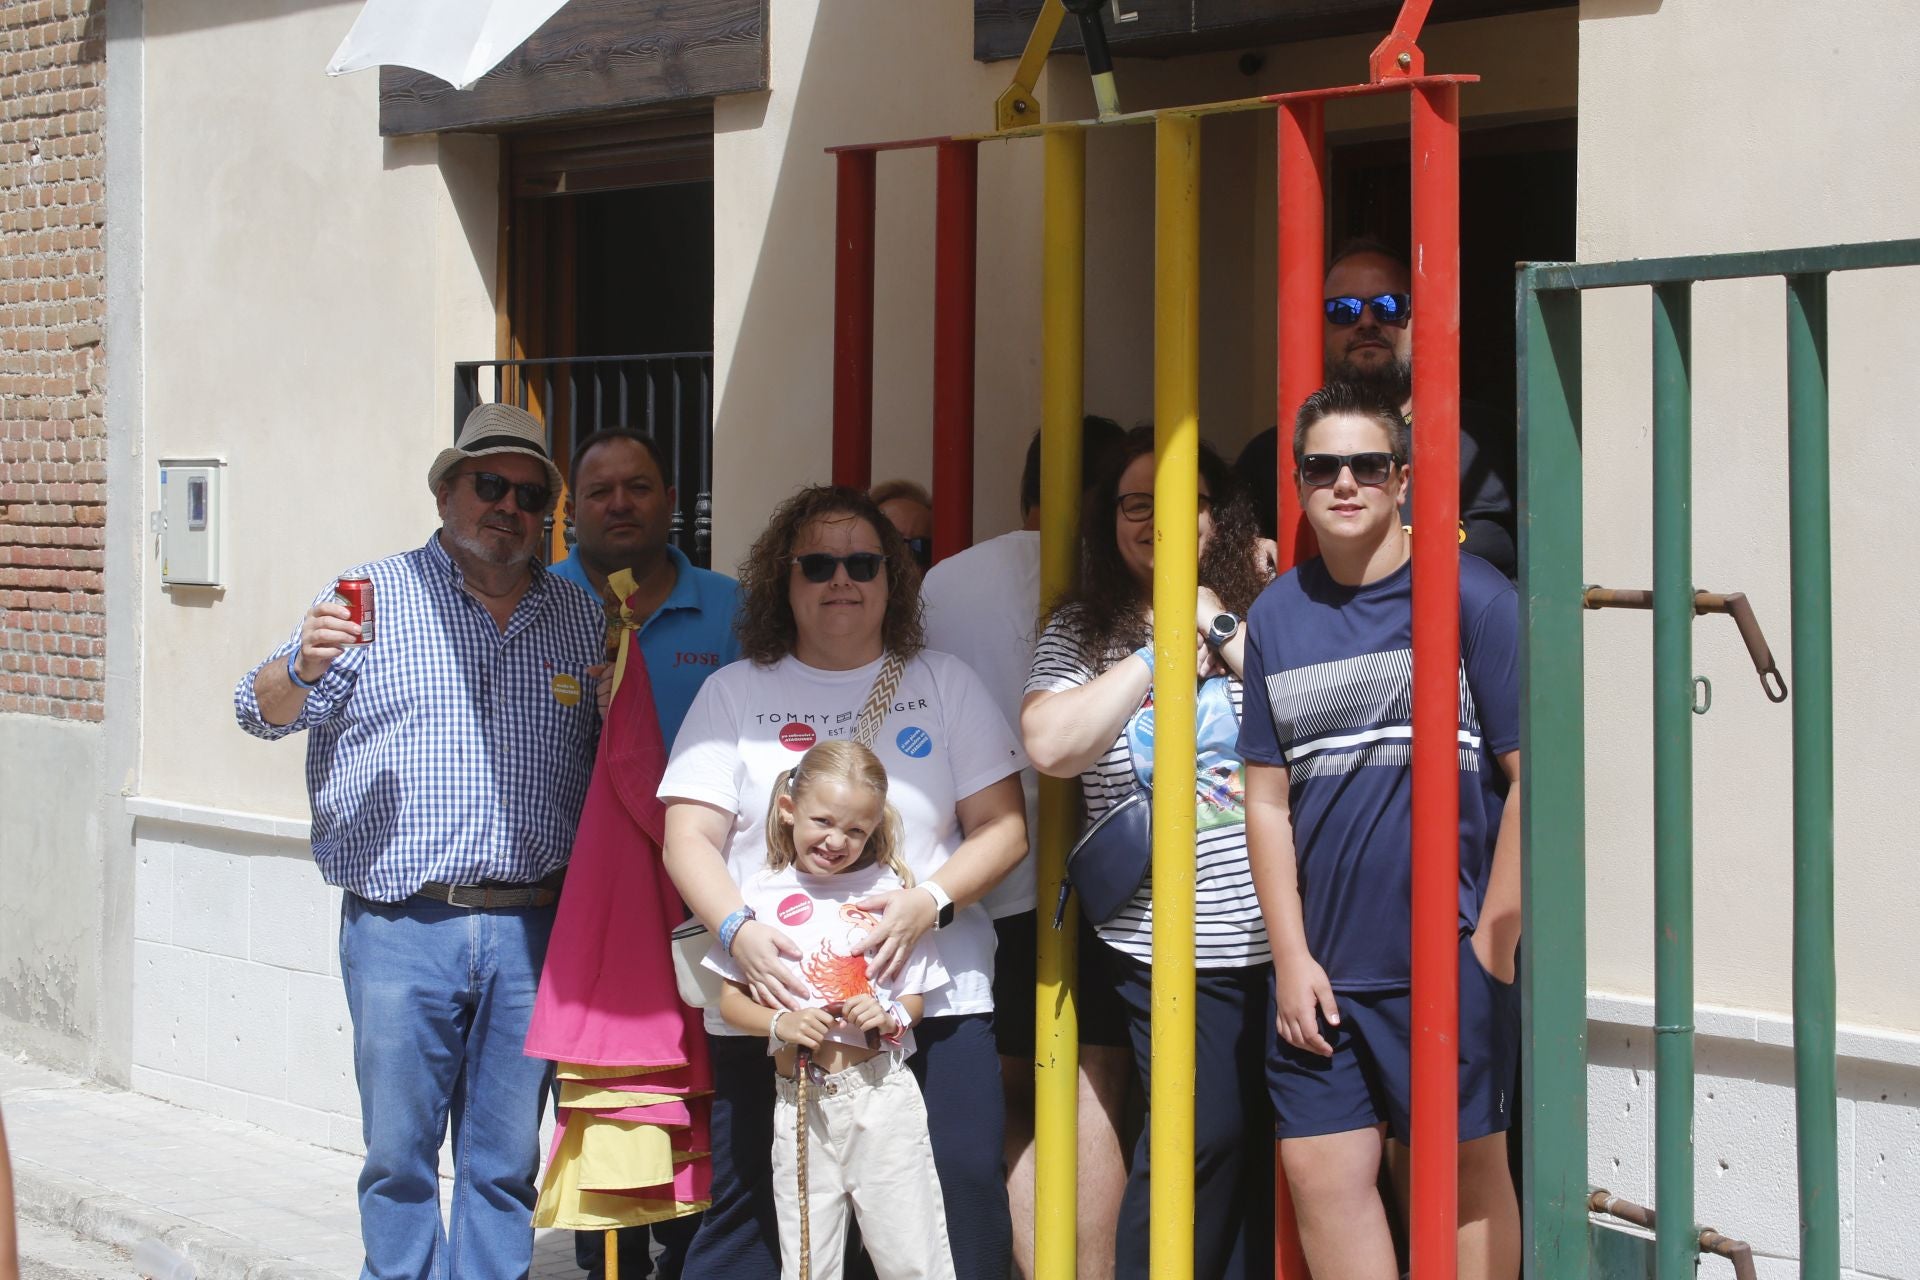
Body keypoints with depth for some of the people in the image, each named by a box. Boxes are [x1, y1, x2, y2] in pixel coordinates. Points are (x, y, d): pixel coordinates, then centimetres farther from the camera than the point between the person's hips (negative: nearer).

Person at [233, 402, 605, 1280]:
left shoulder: (581, 622, 12)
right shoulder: (374, 598, 4)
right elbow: (261, 712, -1)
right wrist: (302, 665, -23)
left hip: (530, 931, 2)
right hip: (399, 927, -2)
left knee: (507, 1160, 6)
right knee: (398, 1152, 3)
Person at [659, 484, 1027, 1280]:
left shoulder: (945, 685, 13)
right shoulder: (734, 693, 11)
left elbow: (1002, 827, 6)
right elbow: (689, 838, 4)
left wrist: (930, 901, -13)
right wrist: (738, 929, -16)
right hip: (771, 1006, 0)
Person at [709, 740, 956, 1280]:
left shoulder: (886, 890, 1)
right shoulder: (760, 895, 2)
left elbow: (915, 998, 8)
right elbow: (731, 999, 5)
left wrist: (889, 1018, -13)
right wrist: (781, 1024, -13)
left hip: (882, 1094, -1)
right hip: (800, 1101, 1)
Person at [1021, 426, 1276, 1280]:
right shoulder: (1082, 632, 5)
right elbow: (1051, 746, -11)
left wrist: (1220, 629, -10)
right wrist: (1163, 652, -10)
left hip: (1279, 942, 2)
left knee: (1269, 1144, 7)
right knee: (1205, 1135, -7)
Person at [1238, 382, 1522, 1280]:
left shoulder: (1472, 597, -5)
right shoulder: (1277, 617, 9)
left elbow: (1533, 774, -6)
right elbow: (1267, 799, 10)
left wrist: (1492, 949, -9)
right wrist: (1291, 955, 3)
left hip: (1449, 960, -4)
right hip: (1322, 968, 4)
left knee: (1463, 1173, 4)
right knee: (1323, 1171, 5)